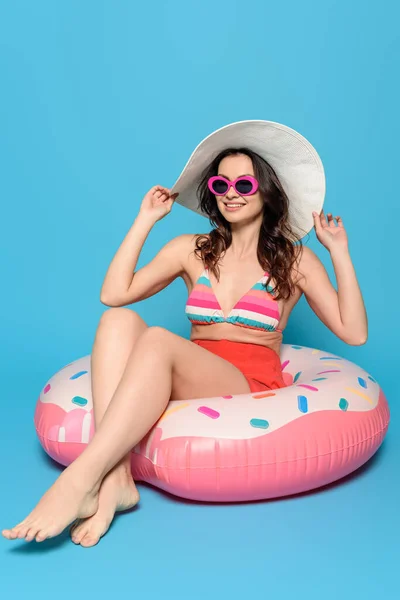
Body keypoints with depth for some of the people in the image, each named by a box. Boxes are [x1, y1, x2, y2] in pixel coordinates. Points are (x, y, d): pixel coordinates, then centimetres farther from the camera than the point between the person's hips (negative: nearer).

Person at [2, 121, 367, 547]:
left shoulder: (294, 259, 9)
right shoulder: (192, 250, 14)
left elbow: (354, 333, 1)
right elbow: (113, 294, 2)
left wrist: (339, 252, -1)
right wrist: (145, 221, 6)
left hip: (253, 385, -3)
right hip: (189, 381, 4)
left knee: (158, 340, -31)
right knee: (118, 320, -25)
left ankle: (81, 479, -34)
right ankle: (115, 480, -35)